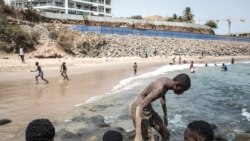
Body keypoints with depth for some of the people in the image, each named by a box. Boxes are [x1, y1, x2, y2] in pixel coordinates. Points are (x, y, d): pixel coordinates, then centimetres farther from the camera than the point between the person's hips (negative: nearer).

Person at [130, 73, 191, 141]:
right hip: (137, 109, -9)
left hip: (147, 108, 9)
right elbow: (140, 107, -36)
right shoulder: (159, 88, -32)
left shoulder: (167, 81, -2)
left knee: (165, 133, 13)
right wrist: (138, 134, -38)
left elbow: (162, 97, 20)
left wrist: (165, 116, 29)